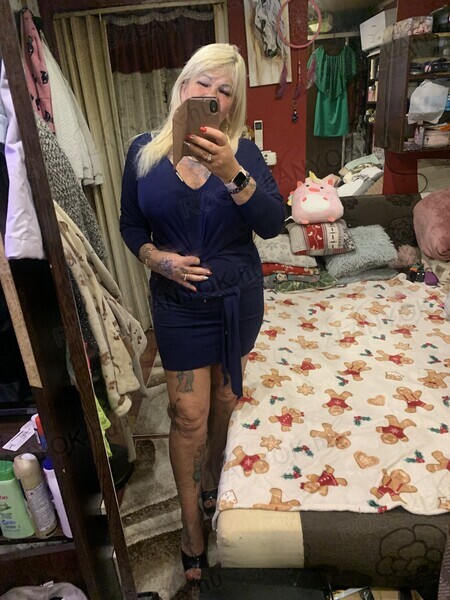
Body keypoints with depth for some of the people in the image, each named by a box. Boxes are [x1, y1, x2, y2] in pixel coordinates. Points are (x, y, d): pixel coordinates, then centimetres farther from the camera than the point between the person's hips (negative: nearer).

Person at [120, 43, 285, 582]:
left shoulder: (243, 153, -4)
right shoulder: (144, 151, -2)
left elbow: (272, 224, -17)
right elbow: (130, 224, 5)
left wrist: (231, 173, -31)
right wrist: (156, 257, -14)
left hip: (239, 299, 2)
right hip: (179, 303, -1)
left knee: (225, 399, 17)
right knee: (189, 415, 3)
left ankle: (213, 485, 46)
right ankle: (192, 533, 25)